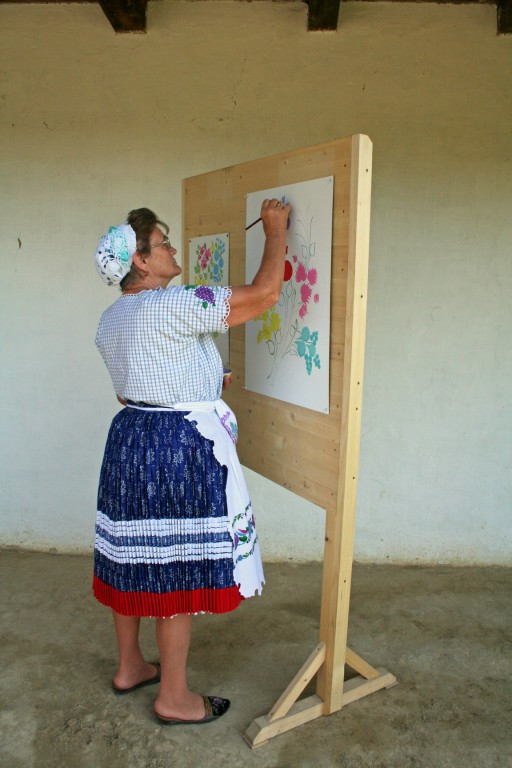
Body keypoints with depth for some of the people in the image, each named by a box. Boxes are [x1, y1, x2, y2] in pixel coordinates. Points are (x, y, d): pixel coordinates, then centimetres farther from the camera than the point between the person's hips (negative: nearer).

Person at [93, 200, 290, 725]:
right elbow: (264, 294, -20)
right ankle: (174, 697, 20)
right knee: (178, 570, 3)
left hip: (129, 440, 9)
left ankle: (129, 667, 38)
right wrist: (275, 231, -5)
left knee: (133, 559, 19)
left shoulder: (111, 319, 10)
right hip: (182, 450, -9)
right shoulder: (173, 306, -19)